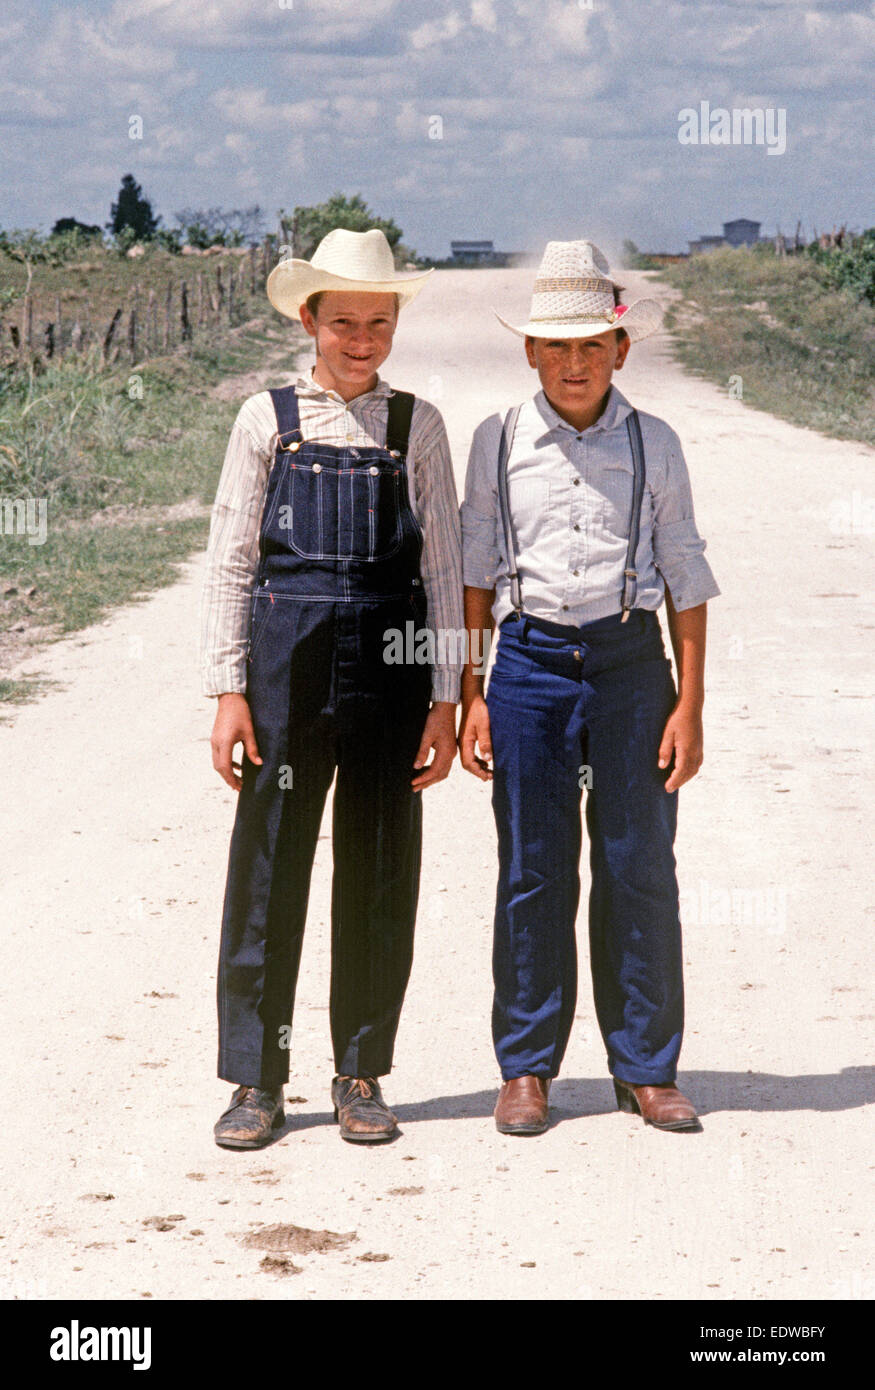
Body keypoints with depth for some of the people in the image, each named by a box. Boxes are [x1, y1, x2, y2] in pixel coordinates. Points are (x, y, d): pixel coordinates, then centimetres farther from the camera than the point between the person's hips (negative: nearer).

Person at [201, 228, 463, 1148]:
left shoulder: (416, 426, 8)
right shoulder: (266, 420, 5)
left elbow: (443, 570, 7)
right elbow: (230, 562, 4)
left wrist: (445, 700, 1)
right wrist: (229, 689, -4)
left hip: (390, 665, 1)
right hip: (289, 665, -1)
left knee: (380, 878, 6)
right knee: (267, 871, 0)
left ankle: (362, 1077, 17)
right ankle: (256, 1082, 9)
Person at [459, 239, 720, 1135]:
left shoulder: (654, 445, 5)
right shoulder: (499, 444, 5)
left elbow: (685, 579, 7)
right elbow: (474, 574, 8)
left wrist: (690, 704, 1)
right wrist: (468, 696, 2)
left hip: (631, 662, 0)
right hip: (530, 664, 0)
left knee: (639, 871, 2)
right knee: (533, 874, 3)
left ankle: (645, 1069, 14)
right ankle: (526, 1069, 14)